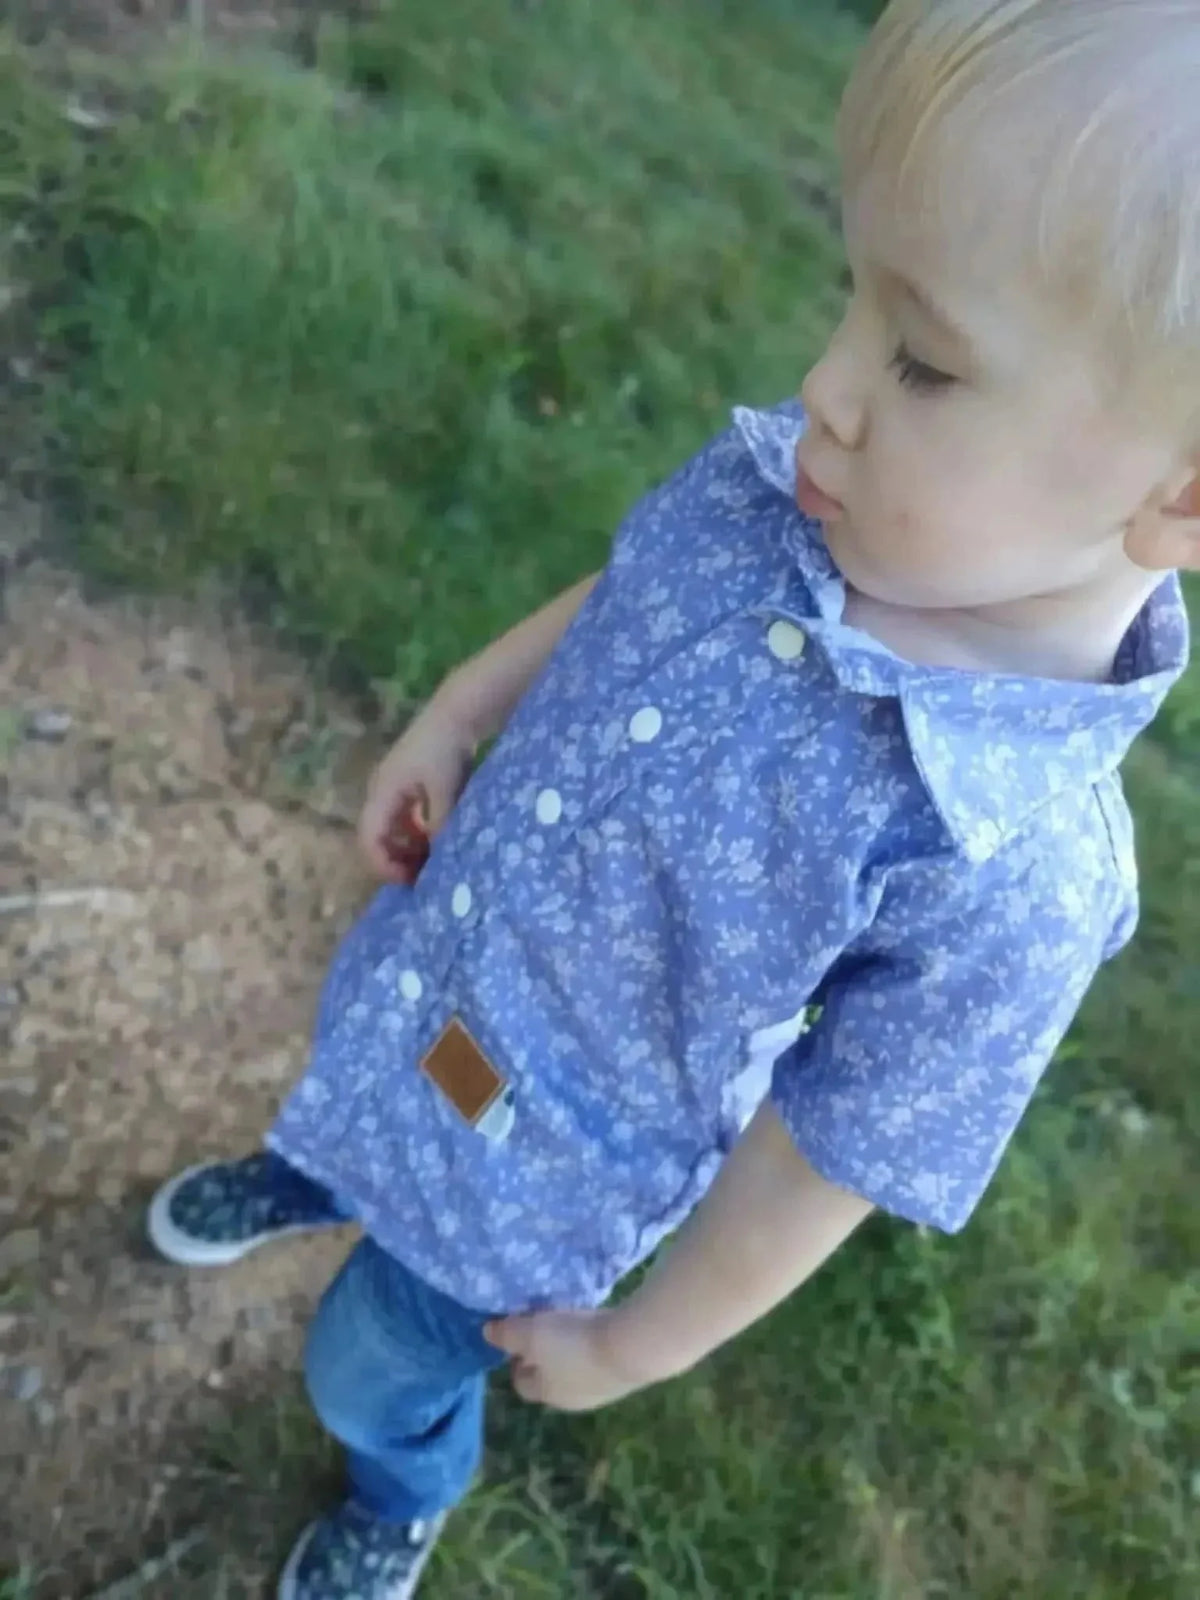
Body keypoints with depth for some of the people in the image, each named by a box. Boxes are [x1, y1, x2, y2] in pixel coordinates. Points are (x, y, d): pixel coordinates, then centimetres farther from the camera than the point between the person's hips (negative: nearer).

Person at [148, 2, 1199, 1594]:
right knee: (349, 1078, 36)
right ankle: (314, 1175, 76)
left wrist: (624, 1345, -9)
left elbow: (821, 1166, -23)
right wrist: (455, 716, 0)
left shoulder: (1008, 872, -37)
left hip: (533, 1180, -4)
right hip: (422, 979, 5)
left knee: (381, 1367, 24)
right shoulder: (778, 481, -24)